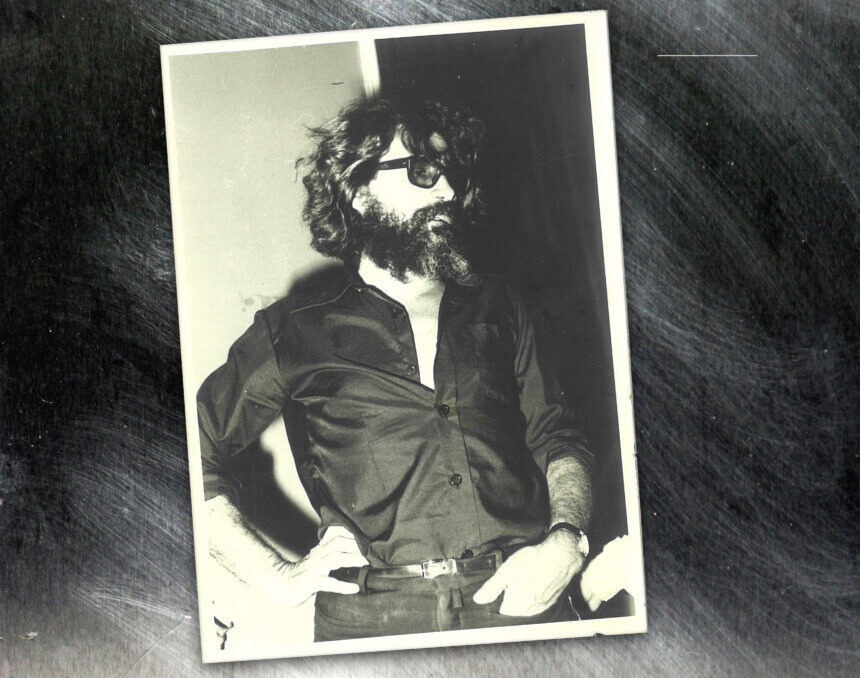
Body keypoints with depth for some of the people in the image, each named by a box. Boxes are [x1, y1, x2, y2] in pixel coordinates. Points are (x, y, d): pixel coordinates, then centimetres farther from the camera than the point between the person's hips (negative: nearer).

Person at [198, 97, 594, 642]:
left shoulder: (496, 307, 19)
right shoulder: (296, 330, 8)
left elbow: (558, 442, 21)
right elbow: (190, 456, 9)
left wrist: (566, 541, 1)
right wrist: (277, 576, 0)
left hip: (521, 603, 3)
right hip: (371, 620, -2)